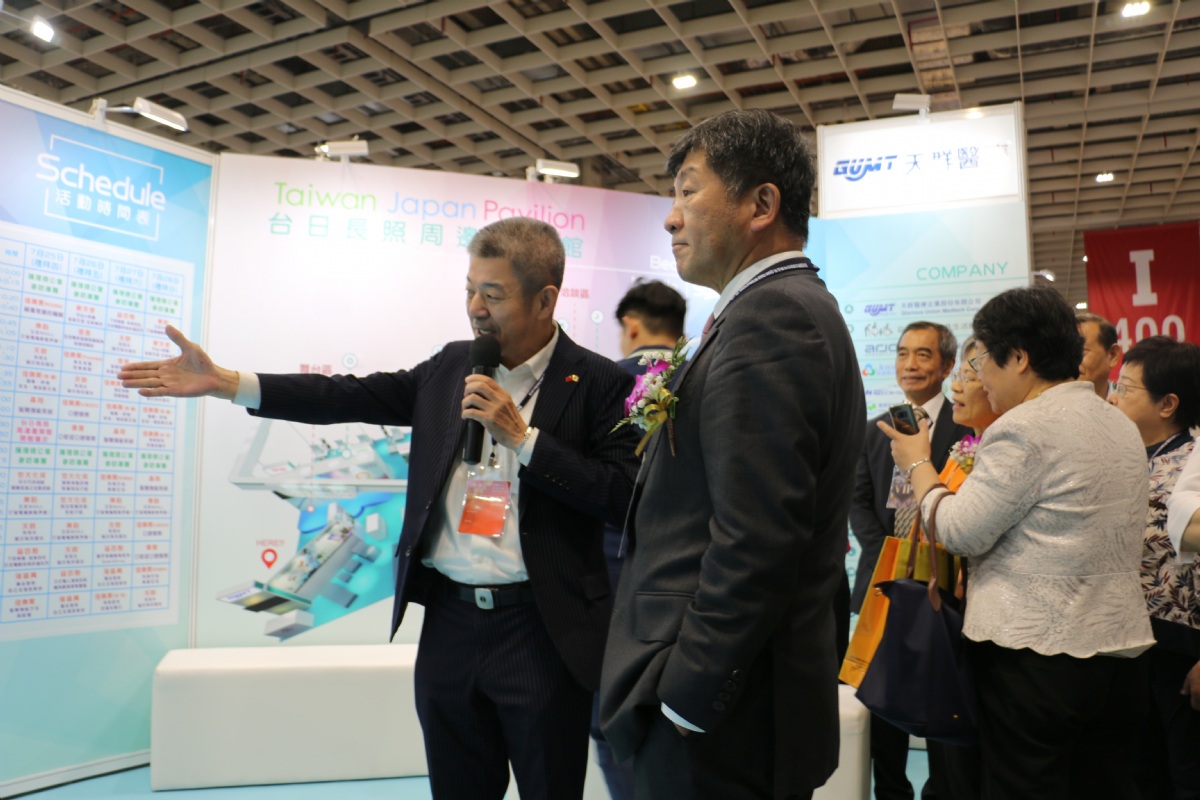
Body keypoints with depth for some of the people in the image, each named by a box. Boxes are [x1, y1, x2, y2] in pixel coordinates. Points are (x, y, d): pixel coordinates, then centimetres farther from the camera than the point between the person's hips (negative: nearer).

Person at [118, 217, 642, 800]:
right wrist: (222, 381, -2)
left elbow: (624, 498, -13)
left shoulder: (599, 383, -6)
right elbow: (350, 397, 4)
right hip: (449, 621, 5)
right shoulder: (451, 367, 8)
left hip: (541, 631, -4)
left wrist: (522, 437, -18)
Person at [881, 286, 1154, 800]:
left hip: (1036, 656, -8)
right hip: (1123, 649, 9)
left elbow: (961, 532, -14)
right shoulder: (1121, 425, 13)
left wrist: (918, 465, 0)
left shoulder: (1024, 428, -16)